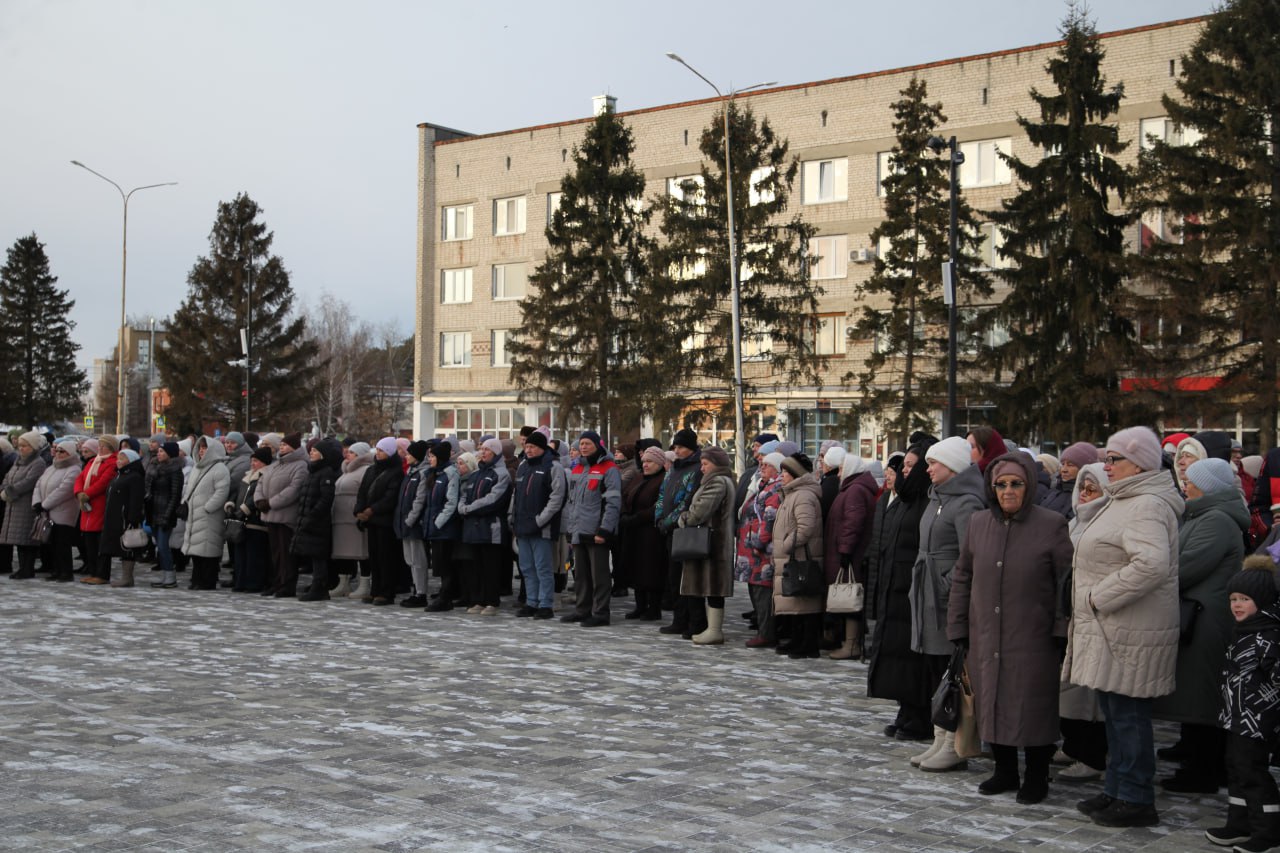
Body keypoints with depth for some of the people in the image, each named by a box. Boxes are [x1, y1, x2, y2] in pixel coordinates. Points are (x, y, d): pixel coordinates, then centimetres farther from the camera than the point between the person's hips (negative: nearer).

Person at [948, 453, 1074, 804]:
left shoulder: (1052, 525, -5)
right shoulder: (979, 523, 7)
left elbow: (1067, 581, -6)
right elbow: (961, 577, 12)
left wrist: (1062, 630, -12)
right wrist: (958, 627, 9)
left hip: (1032, 638, -4)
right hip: (986, 637, 4)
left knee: (1033, 707, 1)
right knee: (992, 703, 10)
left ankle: (1036, 778, 17)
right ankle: (1005, 771, 27)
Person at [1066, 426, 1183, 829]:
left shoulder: (1147, 507, -17)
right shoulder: (1123, 501, 17)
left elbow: (1152, 564, -33)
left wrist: (1099, 597, -24)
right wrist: (1095, 598, 16)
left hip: (1130, 633, -11)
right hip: (1110, 629, 11)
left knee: (1127, 713, -4)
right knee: (1115, 712, 17)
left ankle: (1137, 800, 5)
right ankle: (1117, 790, 28)